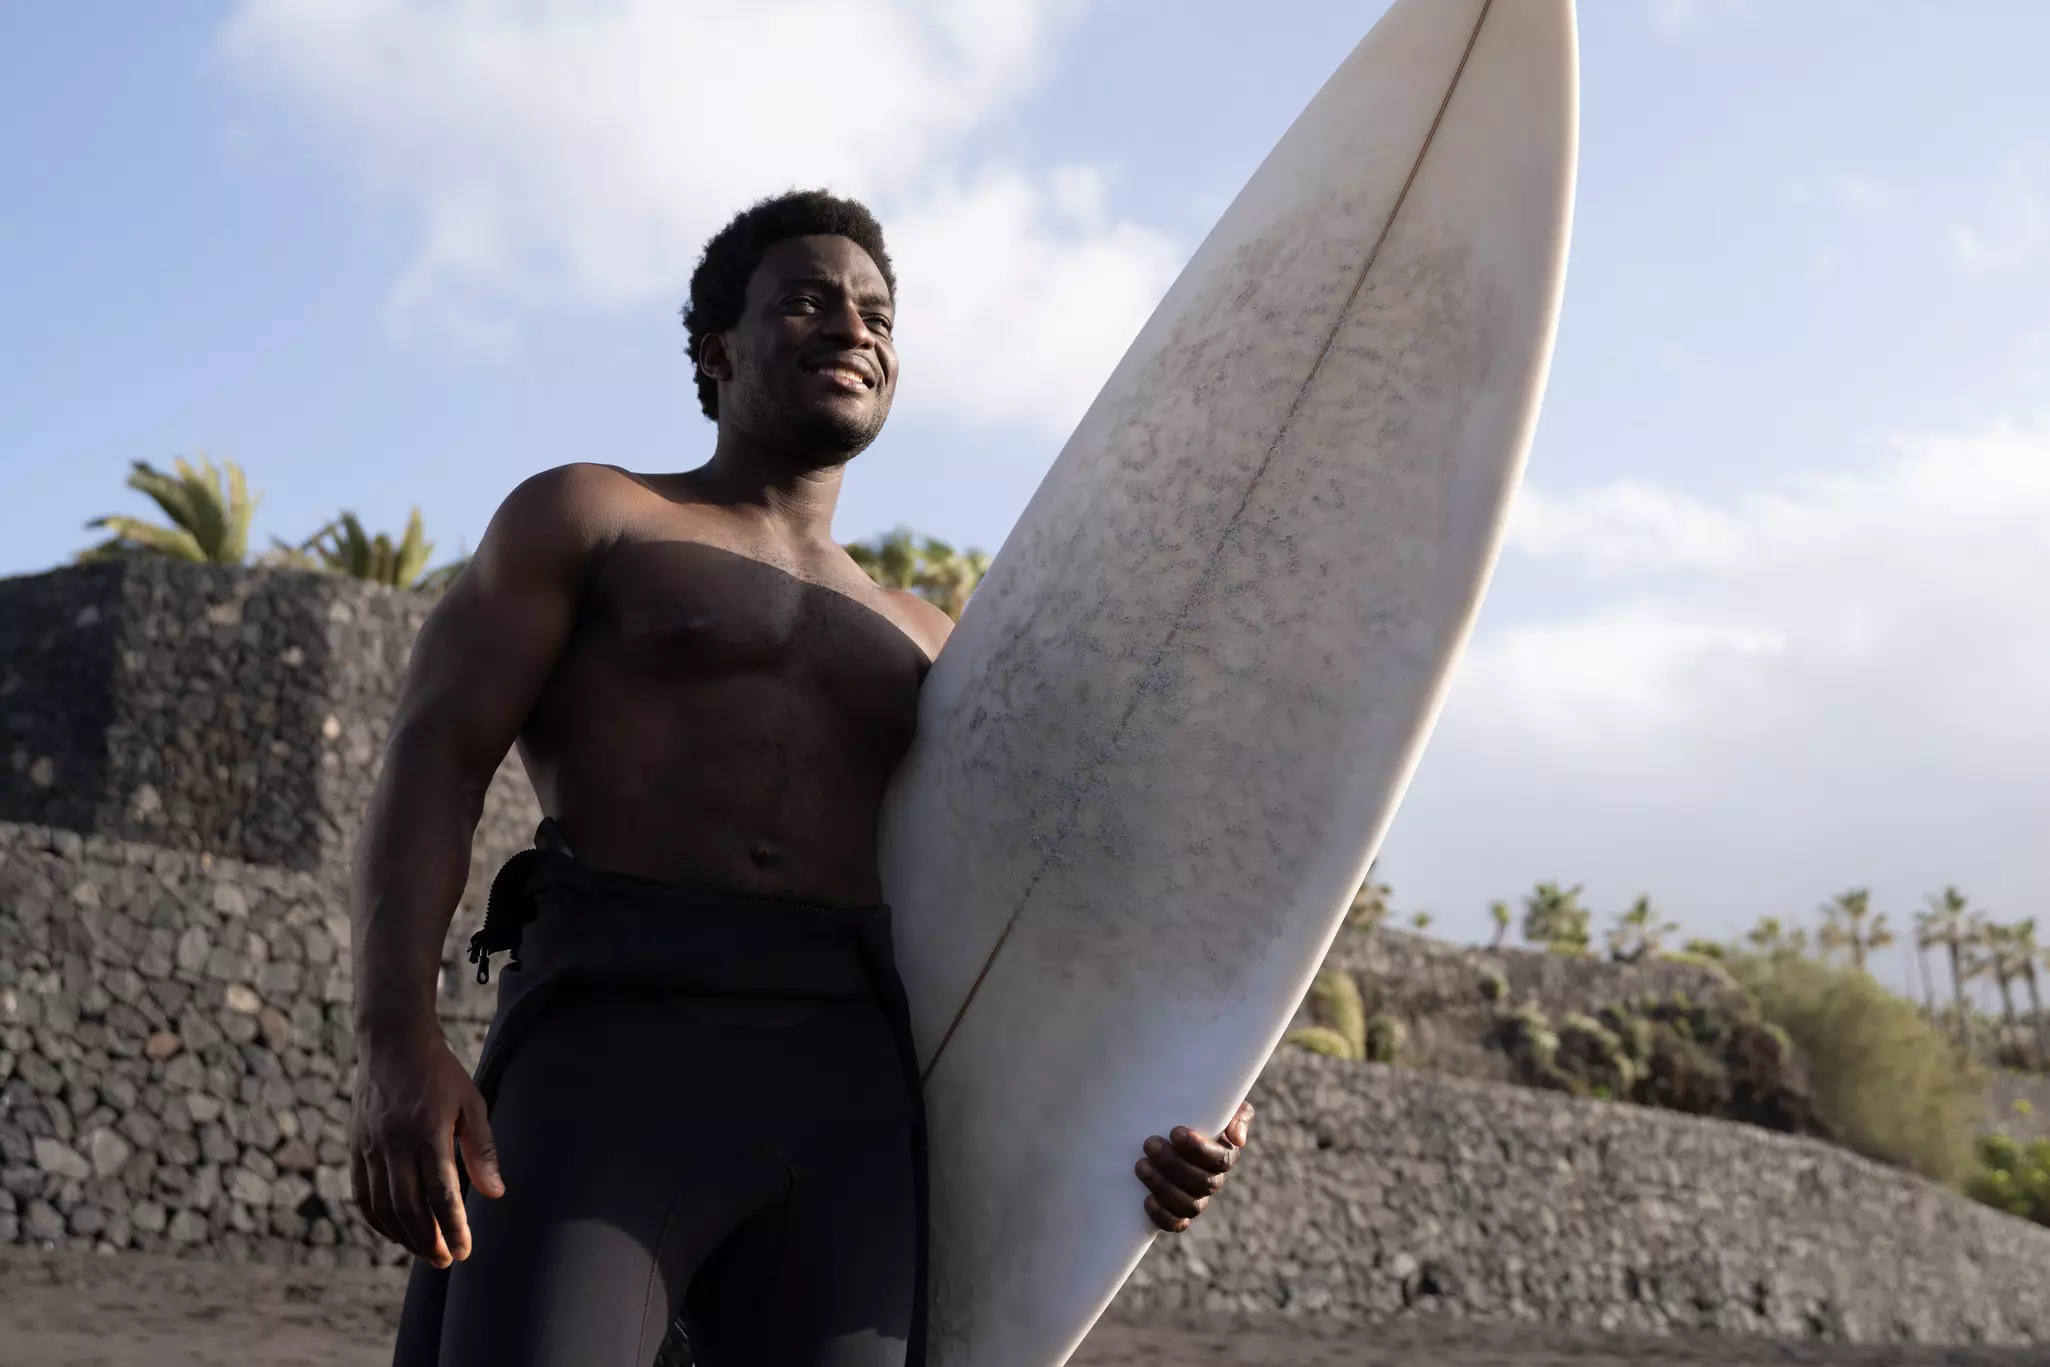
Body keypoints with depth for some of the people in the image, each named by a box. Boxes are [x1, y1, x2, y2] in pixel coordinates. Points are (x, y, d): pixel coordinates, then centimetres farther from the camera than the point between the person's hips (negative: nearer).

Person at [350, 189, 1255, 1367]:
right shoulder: (581, 518, 18)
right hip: (609, 1061, -4)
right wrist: (398, 1050, -15)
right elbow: (431, 765, 4)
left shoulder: (923, 649, 30)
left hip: (846, 1100, 4)